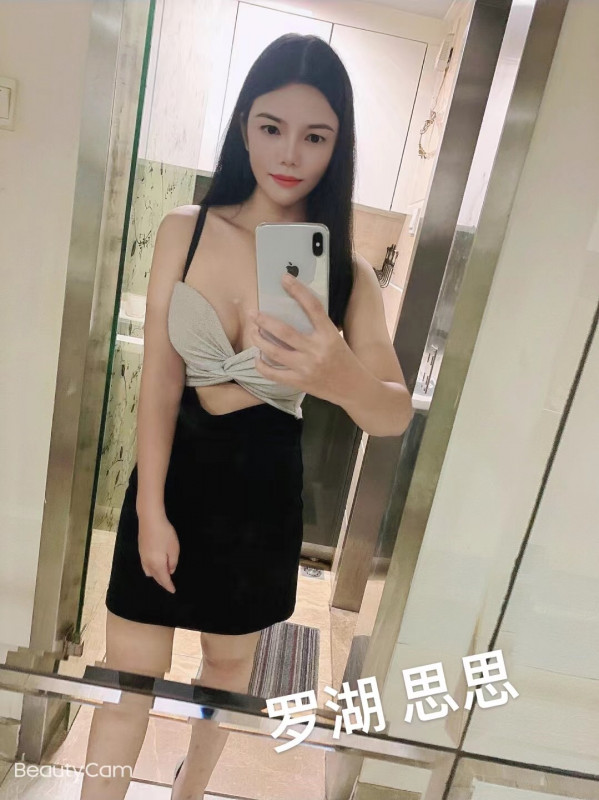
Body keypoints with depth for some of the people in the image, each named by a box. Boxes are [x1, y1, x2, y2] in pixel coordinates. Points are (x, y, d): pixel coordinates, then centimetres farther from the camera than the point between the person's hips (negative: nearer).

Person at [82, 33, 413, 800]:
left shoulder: (345, 270, -9)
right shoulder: (185, 229, -7)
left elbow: (396, 415, -21)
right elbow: (159, 381, -9)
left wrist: (346, 379, -43)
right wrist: (152, 508, -11)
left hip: (263, 486, 1)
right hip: (172, 470, 0)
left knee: (231, 657, 23)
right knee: (130, 673, 9)